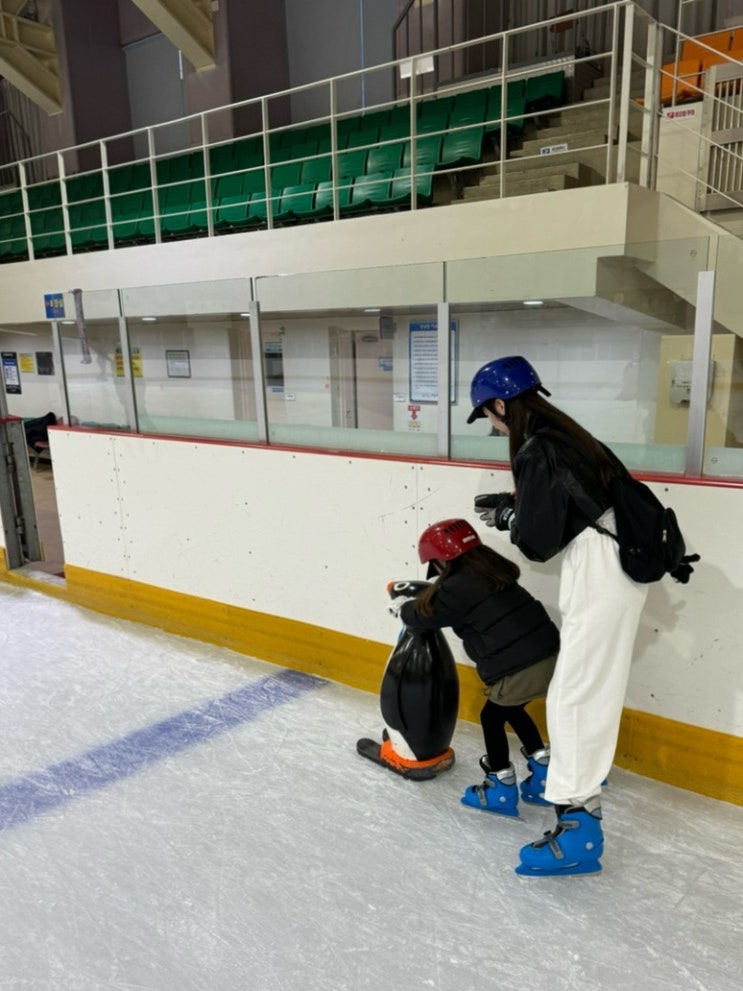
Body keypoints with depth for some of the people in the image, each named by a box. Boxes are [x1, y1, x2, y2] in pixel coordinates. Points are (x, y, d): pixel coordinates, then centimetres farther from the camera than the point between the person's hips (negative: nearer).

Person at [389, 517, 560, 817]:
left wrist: (402, 608, 26)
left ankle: (502, 791, 24)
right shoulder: (491, 571, 15)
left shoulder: (456, 588, -9)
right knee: (511, 710, 27)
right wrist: (421, 594, 37)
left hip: (520, 668, -8)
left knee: (492, 717, 13)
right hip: (551, 655, 8)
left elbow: (425, 615, 7)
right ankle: (545, 778, 34)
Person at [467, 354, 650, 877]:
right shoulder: (562, 435, 11)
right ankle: (588, 769, 45)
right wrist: (516, 504, 12)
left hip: (601, 574, -10)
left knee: (578, 694, -6)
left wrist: (505, 518, 2)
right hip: (614, 564, 10)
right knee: (588, 682, 24)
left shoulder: (537, 452, -17)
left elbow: (539, 541, -16)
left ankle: (579, 825, 1)